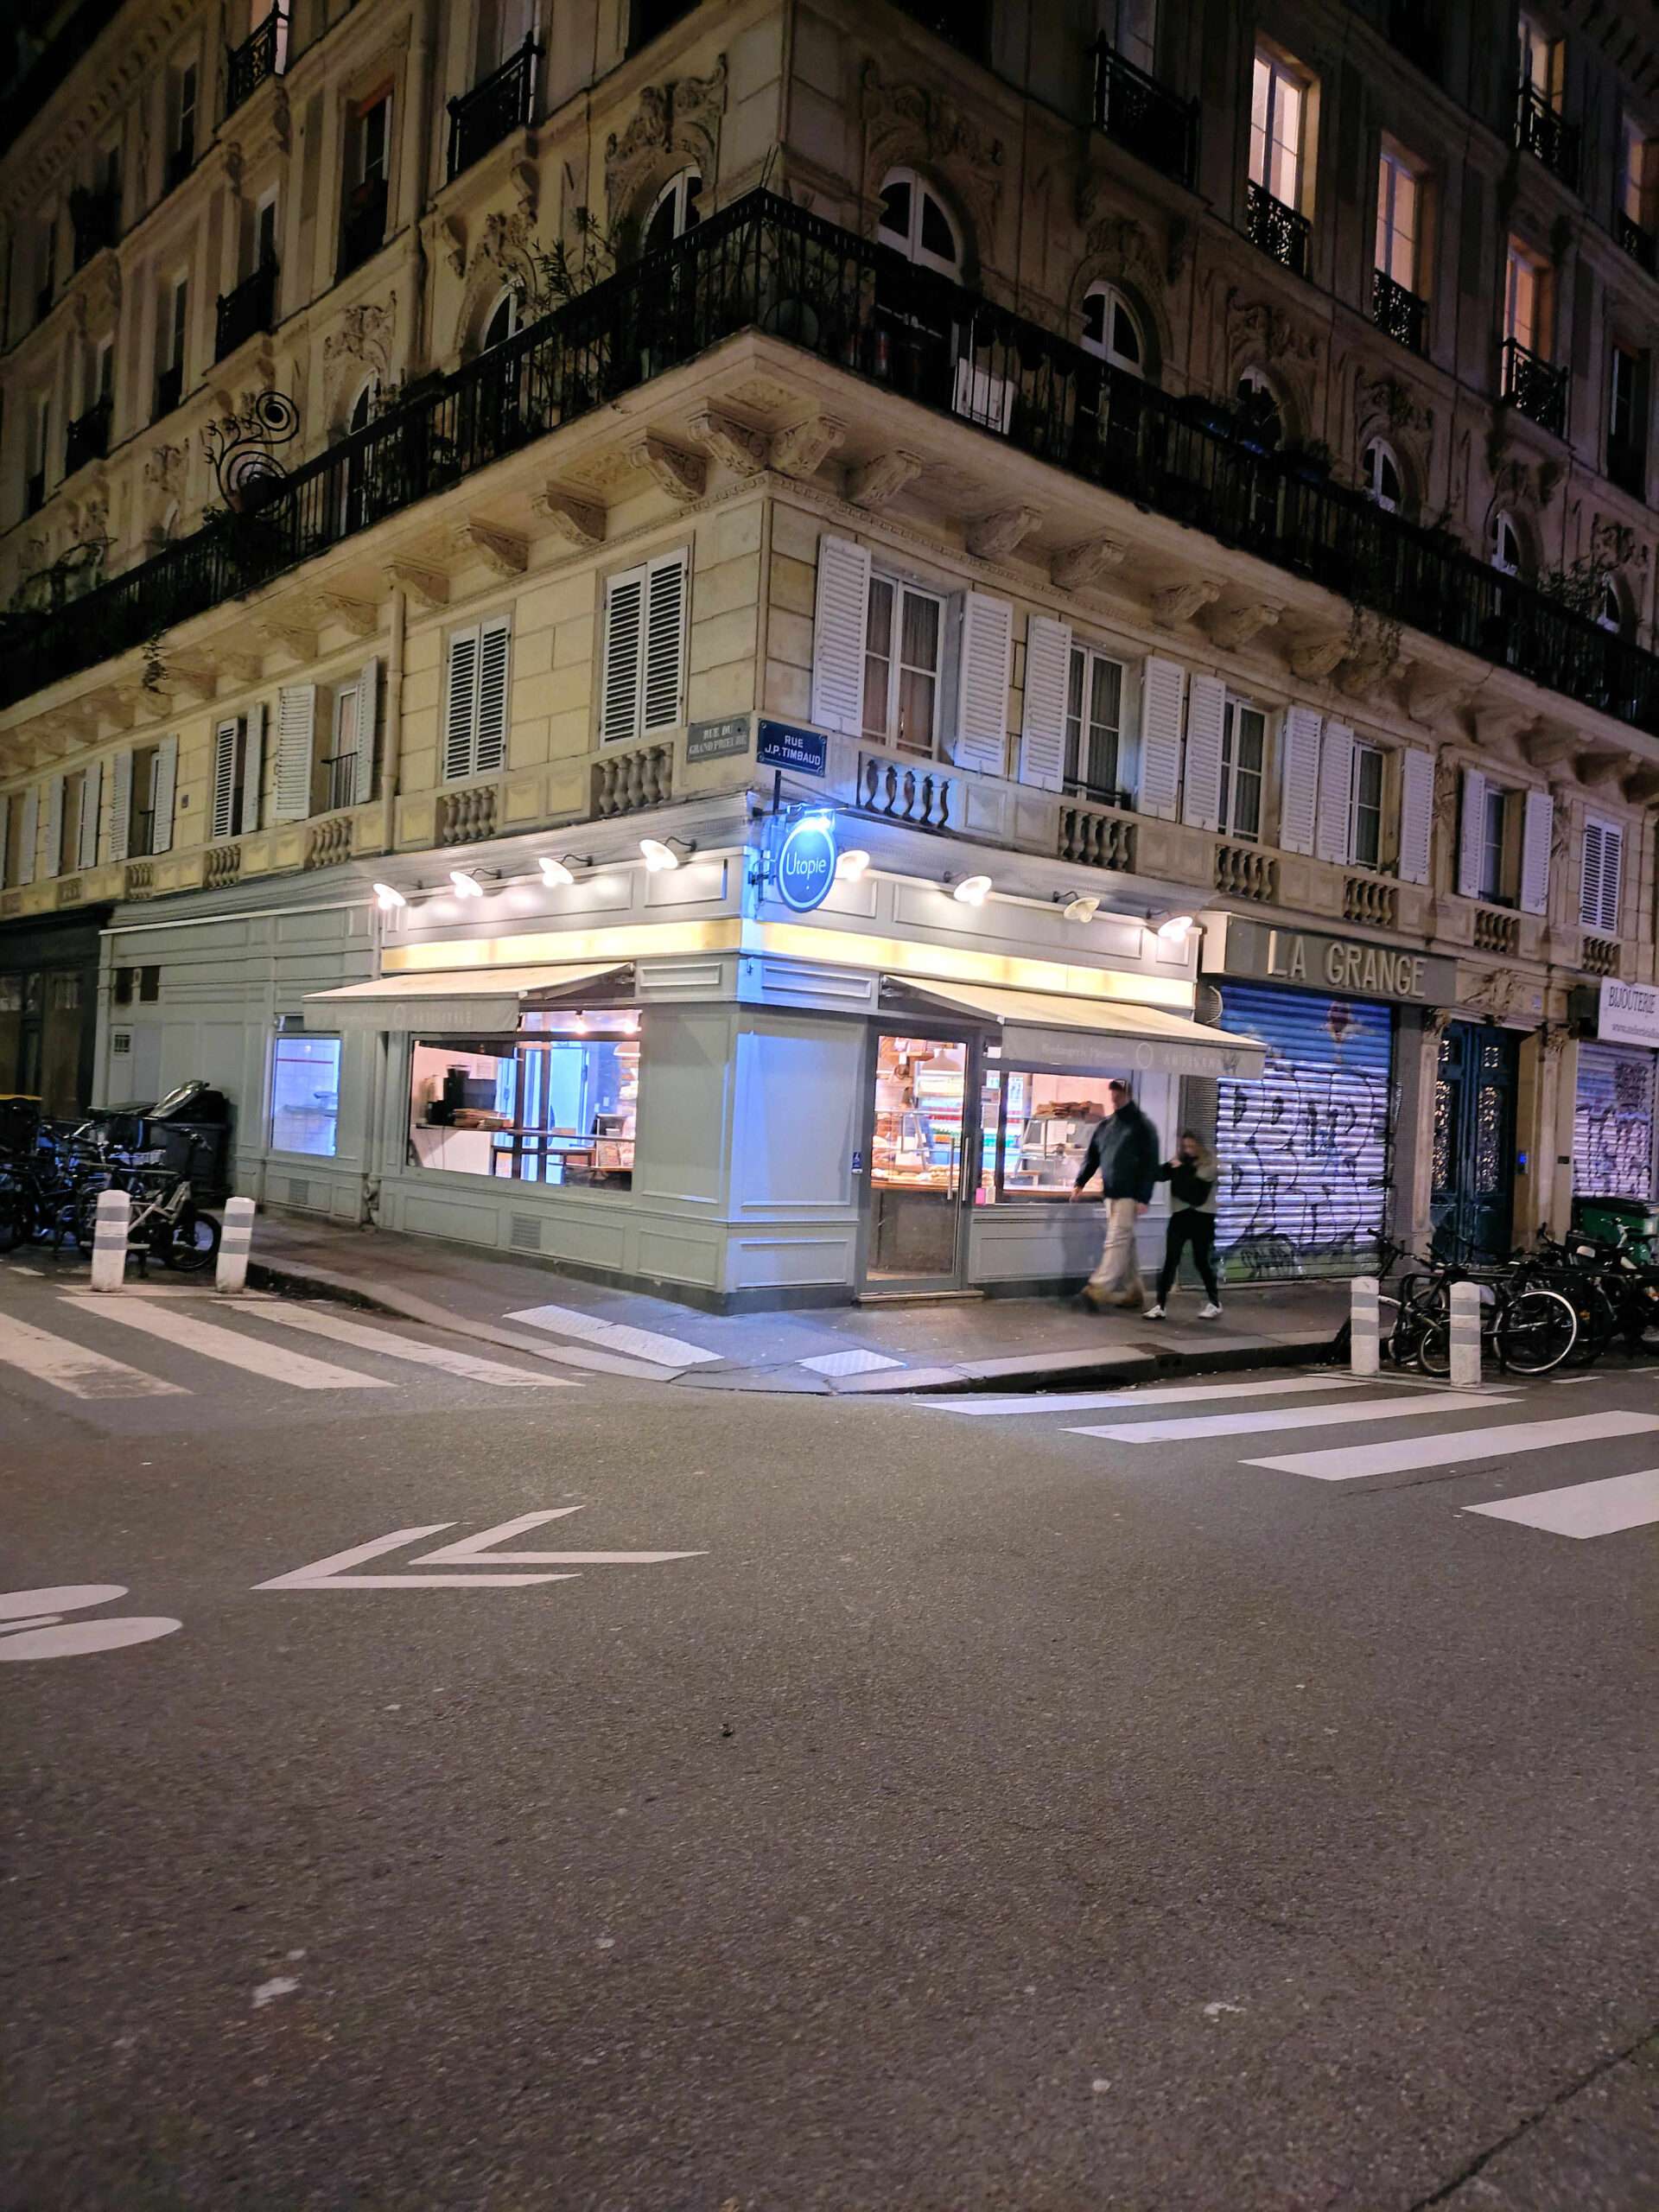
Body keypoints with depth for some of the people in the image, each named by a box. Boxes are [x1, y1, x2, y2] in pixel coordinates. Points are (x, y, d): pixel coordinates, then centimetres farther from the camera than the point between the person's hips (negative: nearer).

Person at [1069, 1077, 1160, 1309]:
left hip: (1129, 1195, -7)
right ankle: (1134, 1292, 16)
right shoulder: (1105, 1126, 15)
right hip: (1110, 1194, 7)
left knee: (1117, 1240, -12)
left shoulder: (1142, 1126, -4)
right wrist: (1080, 1182, 0)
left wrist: (1144, 1197, -15)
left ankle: (1100, 1287, -17)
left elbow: (1150, 1164, -9)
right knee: (1126, 1242, 10)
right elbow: (1092, 1157, 15)